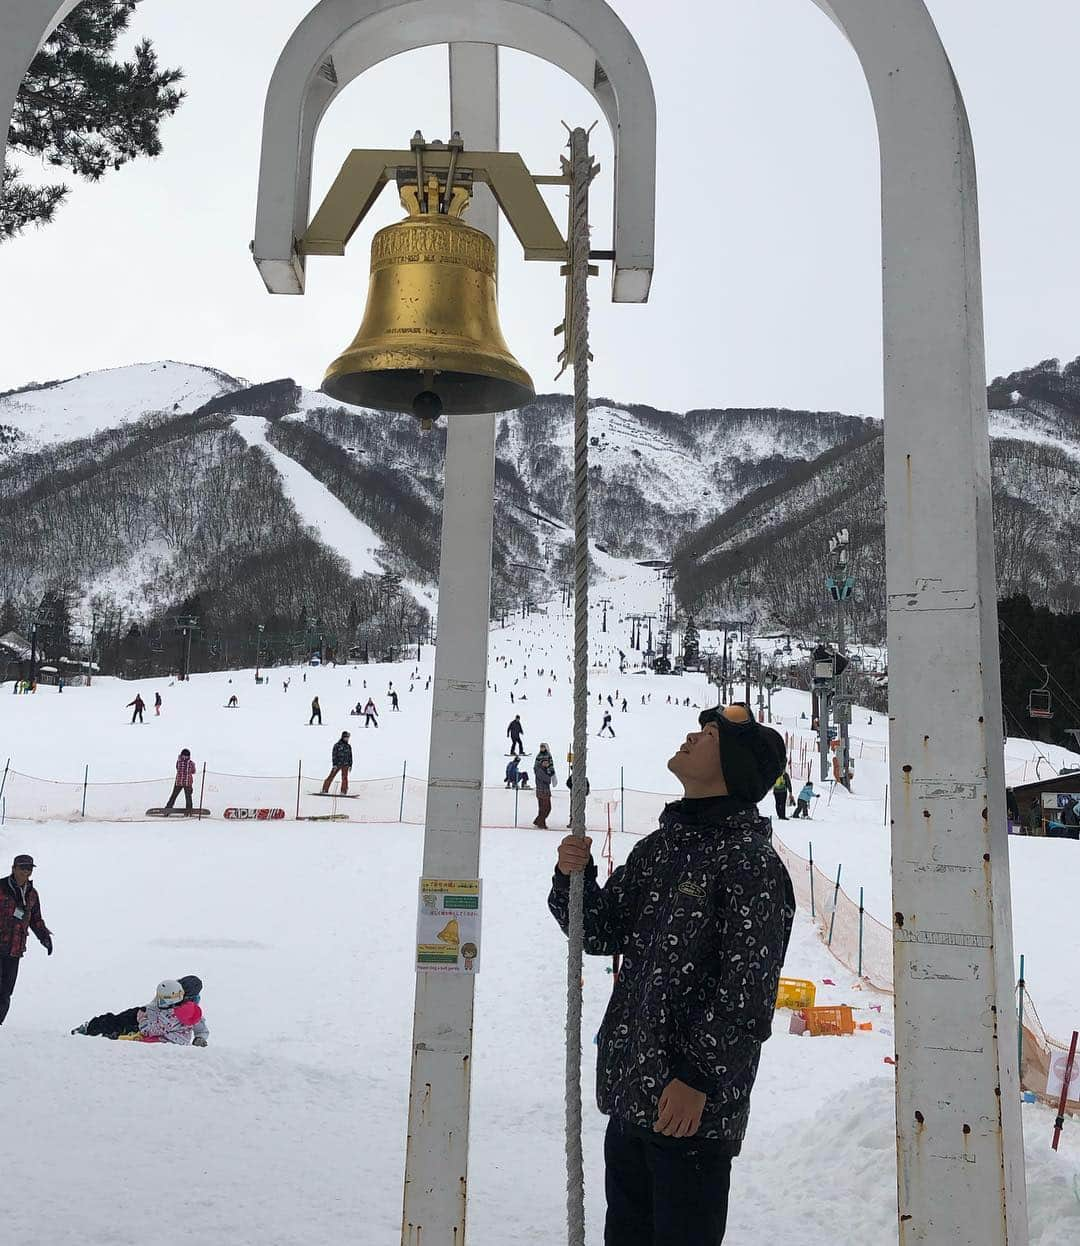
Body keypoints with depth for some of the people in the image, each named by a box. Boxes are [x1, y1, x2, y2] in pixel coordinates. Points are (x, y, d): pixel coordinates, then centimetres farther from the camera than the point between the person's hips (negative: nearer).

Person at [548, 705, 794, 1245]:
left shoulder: (752, 862, -13)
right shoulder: (659, 846, 12)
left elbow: (747, 989, -18)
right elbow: (602, 933, 16)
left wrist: (698, 1079, -19)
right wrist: (574, 877, -2)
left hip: (692, 1105, -8)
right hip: (628, 1093, 8)